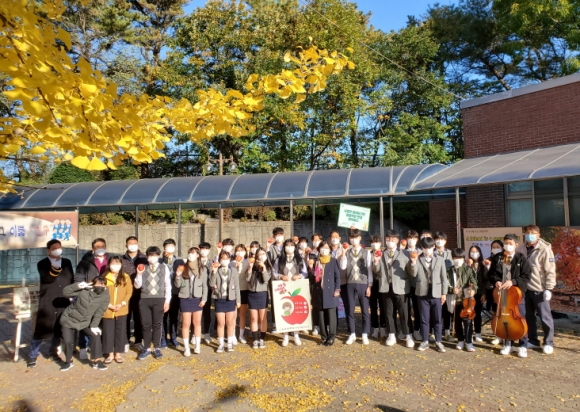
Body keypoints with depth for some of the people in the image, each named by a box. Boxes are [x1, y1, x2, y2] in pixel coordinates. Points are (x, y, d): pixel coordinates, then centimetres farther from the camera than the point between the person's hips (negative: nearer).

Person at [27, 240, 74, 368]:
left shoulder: (67, 262, 7)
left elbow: (71, 279, 12)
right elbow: (47, 278, -22)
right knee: (41, 329, 0)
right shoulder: (42, 264, -5)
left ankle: (54, 350, 30)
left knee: (59, 328, 12)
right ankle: (33, 355, 13)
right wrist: (55, 267, -39)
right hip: (47, 302, -3)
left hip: (63, 302, 3)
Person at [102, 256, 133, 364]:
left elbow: (129, 292, 1)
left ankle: (118, 354, 18)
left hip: (122, 310, 0)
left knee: (120, 332, 6)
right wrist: (108, 305, -12)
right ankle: (110, 354, 19)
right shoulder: (104, 277, 0)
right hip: (107, 310, 0)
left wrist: (122, 304, -12)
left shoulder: (126, 277, 2)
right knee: (108, 332, 6)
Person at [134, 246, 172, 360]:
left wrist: (167, 301, -2)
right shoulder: (143, 268, 7)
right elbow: (137, 286, 7)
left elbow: (168, 285, 3)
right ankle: (146, 348, 20)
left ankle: (156, 348, 17)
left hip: (159, 299, -1)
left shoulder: (164, 267, 3)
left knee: (157, 324, 5)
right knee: (146, 324, 7)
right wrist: (139, 274, -10)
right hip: (144, 299, 2)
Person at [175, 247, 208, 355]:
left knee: (197, 323, 10)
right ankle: (186, 348, 12)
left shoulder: (203, 268, 0)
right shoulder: (183, 268, -1)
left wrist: (204, 298, -5)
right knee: (186, 324, 4)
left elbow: (205, 285, 2)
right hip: (185, 298, 0)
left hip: (198, 298, 1)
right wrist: (177, 276, -17)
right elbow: (177, 285, 1)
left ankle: (197, 346, 20)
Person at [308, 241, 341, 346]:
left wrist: (337, 290, -8)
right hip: (319, 292, 3)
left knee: (331, 315, -2)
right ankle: (324, 337, 15)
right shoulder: (315, 262, 10)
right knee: (321, 315, 6)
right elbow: (312, 278, 9)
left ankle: (331, 337, 6)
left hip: (330, 292, -2)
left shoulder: (333, 261, 4)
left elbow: (337, 276, 1)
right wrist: (310, 268, -6)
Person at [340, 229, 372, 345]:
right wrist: (343, 253, -14)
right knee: (350, 310, 6)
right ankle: (352, 334, 18)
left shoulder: (366, 252, 1)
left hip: (363, 284, -1)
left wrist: (369, 286, -4)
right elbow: (343, 267, -8)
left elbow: (370, 270, 1)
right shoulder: (347, 252, 5)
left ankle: (365, 335, 17)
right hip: (350, 284, 1)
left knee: (365, 310, 4)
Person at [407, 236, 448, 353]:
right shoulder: (417, 259, 2)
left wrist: (444, 293, 1)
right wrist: (413, 262, -20)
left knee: (437, 319, 7)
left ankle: (438, 342, 17)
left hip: (436, 293, 0)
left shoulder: (440, 260, 4)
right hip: (422, 293, 0)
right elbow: (413, 274, -6)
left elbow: (444, 277, 5)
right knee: (424, 319, 7)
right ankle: (425, 341, 16)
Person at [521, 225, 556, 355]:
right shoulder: (525, 249, 6)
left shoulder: (545, 250, -12)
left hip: (540, 290, -6)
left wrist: (548, 288, -16)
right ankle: (533, 341, 26)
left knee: (545, 317, 4)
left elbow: (550, 271, -13)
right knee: (529, 316, 13)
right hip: (528, 289, 6)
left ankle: (548, 343, 20)